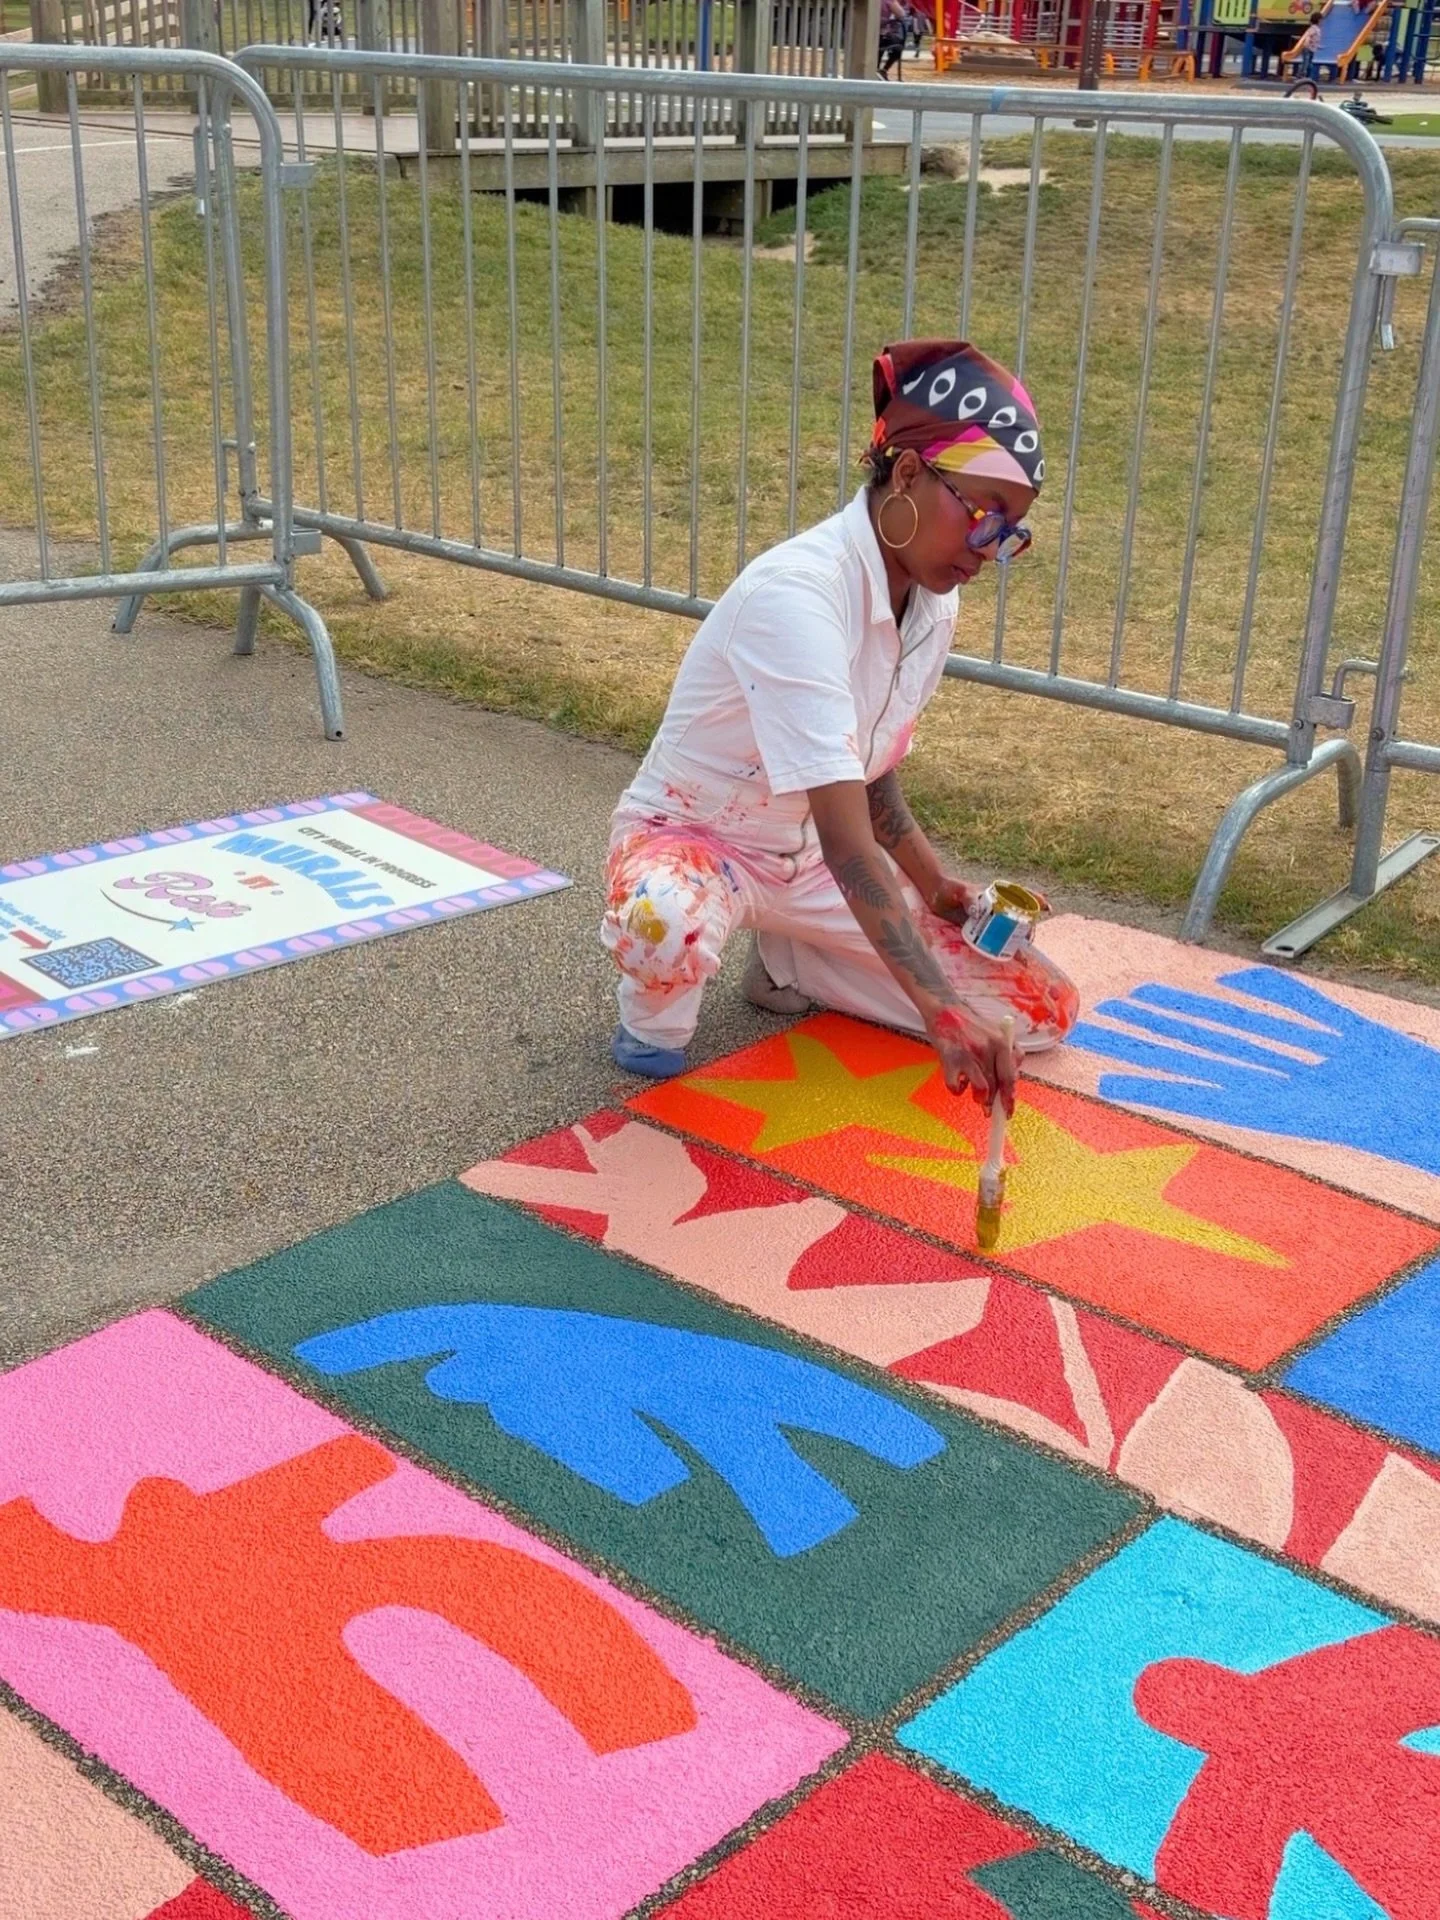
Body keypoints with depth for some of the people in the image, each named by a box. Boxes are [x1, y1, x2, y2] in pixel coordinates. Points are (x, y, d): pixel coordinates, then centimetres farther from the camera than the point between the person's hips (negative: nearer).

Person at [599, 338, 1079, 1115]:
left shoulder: (935, 602, -7)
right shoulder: (797, 594, -32)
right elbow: (845, 839, -40)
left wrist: (935, 885, -6)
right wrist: (941, 1011, -47)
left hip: (816, 863, 7)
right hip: (692, 840, -7)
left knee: (1044, 1007, -2)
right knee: (667, 925, -45)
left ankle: (788, 959, 14)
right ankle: (654, 1022, -6)